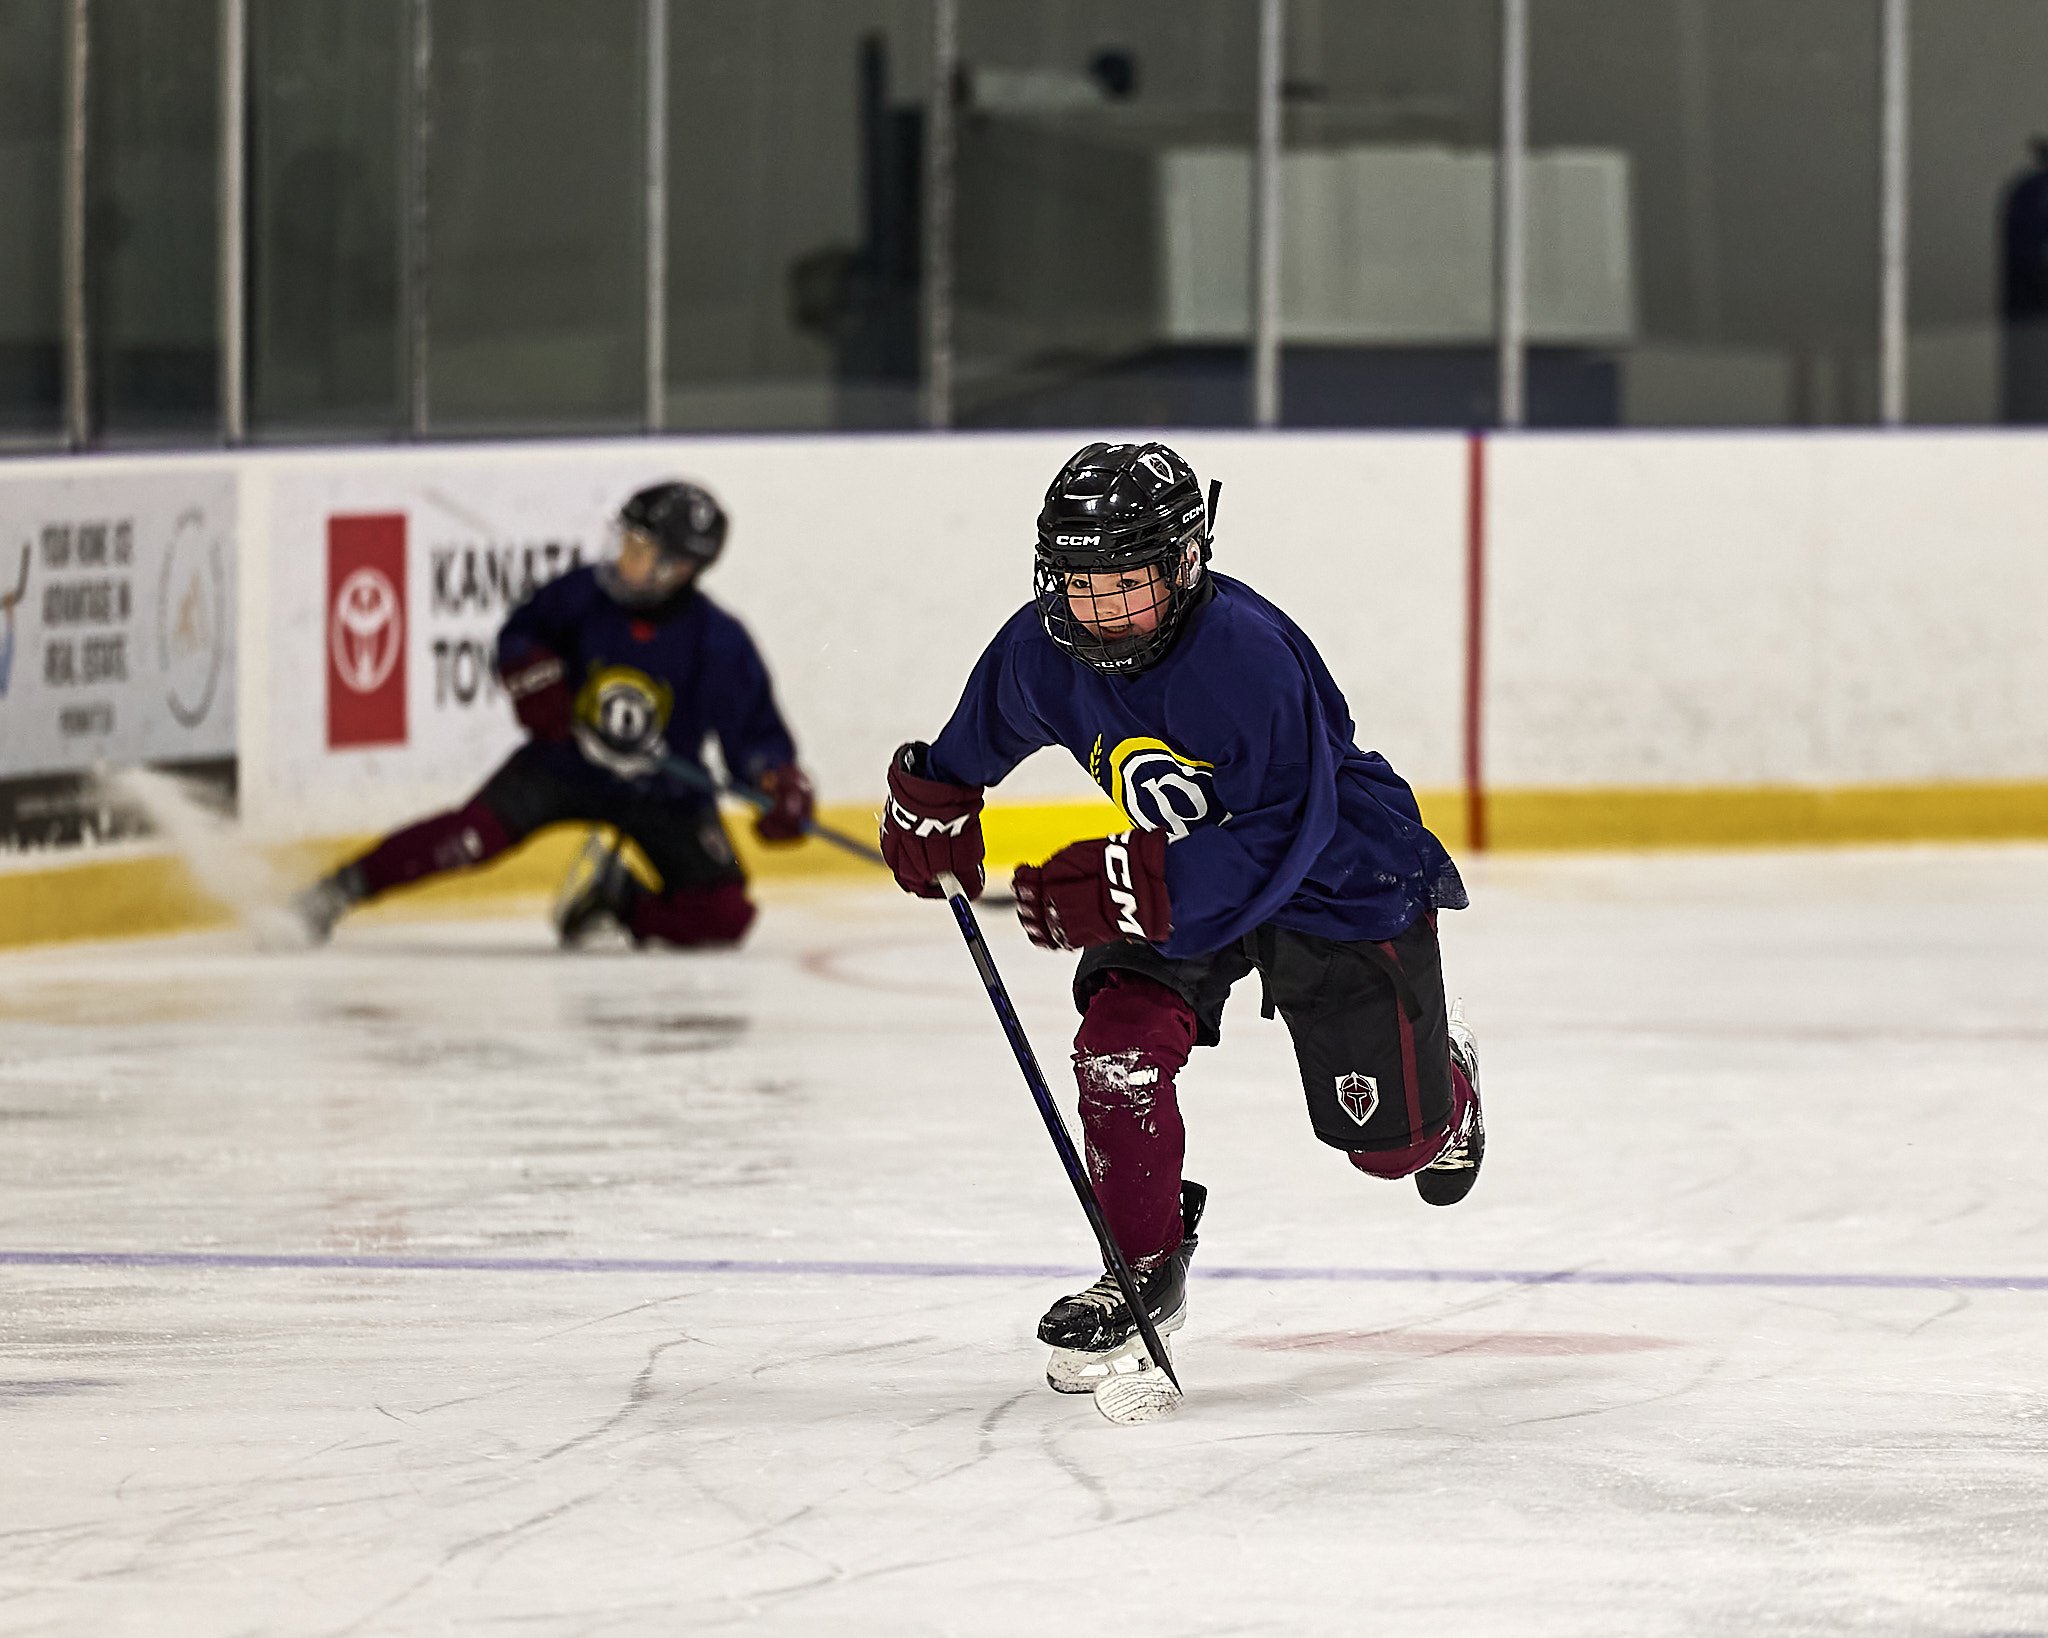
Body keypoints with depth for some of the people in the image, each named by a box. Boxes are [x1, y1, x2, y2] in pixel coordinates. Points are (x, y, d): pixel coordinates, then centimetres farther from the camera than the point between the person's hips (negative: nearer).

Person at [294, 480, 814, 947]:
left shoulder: (720, 644, -18)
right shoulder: (585, 594, -14)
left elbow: (755, 733, -11)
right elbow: (520, 633, 4)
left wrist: (781, 784, -30)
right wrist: (533, 676, -16)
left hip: (664, 795, 0)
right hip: (564, 764, 0)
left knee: (724, 916, -16)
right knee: (479, 829, -26)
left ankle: (619, 901, 12)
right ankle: (341, 888, -16)